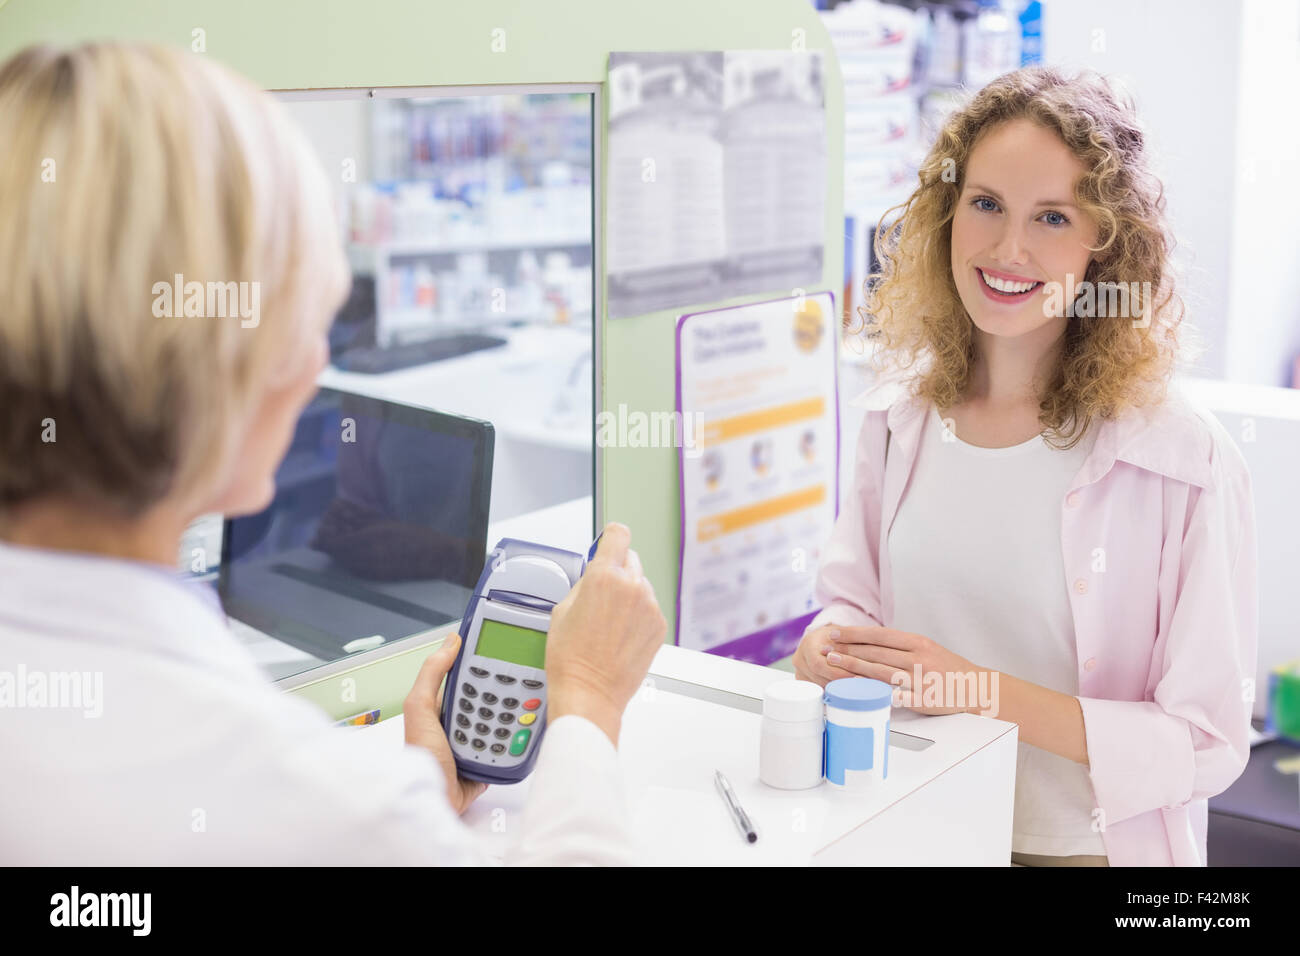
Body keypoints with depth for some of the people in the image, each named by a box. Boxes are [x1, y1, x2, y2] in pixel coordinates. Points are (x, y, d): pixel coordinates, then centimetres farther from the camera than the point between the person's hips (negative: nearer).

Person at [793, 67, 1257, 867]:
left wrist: (987, 692, -21)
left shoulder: (1187, 461, -16)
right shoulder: (900, 414, -1)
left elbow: (1208, 746, -12)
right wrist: (828, 647, -10)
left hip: (1083, 847, -2)